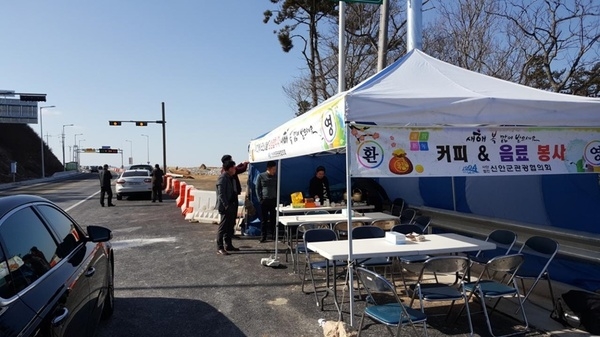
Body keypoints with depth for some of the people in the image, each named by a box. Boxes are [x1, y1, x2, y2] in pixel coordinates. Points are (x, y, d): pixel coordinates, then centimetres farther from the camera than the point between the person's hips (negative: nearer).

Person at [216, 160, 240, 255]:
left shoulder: (231, 178, 15)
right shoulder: (222, 178, -14)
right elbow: (221, 194, -20)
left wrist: (235, 206, 14)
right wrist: (226, 206, -24)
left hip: (232, 206, 9)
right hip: (226, 207, -9)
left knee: (230, 226, 15)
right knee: (223, 227, -5)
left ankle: (228, 245, 25)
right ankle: (220, 248, -1)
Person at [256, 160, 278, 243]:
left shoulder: (275, 176, 3)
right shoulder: (261, 176, -3)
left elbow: (277, 188, 11)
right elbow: (257, 188, 1)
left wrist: (277, 198, 3)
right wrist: (260, 199, -4)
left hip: (273, 200, 2)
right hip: (264, 200, -2)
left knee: (273, 219, 4)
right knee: (264, 219, 2)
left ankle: (274, 235, 13)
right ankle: (263, 236, 8)